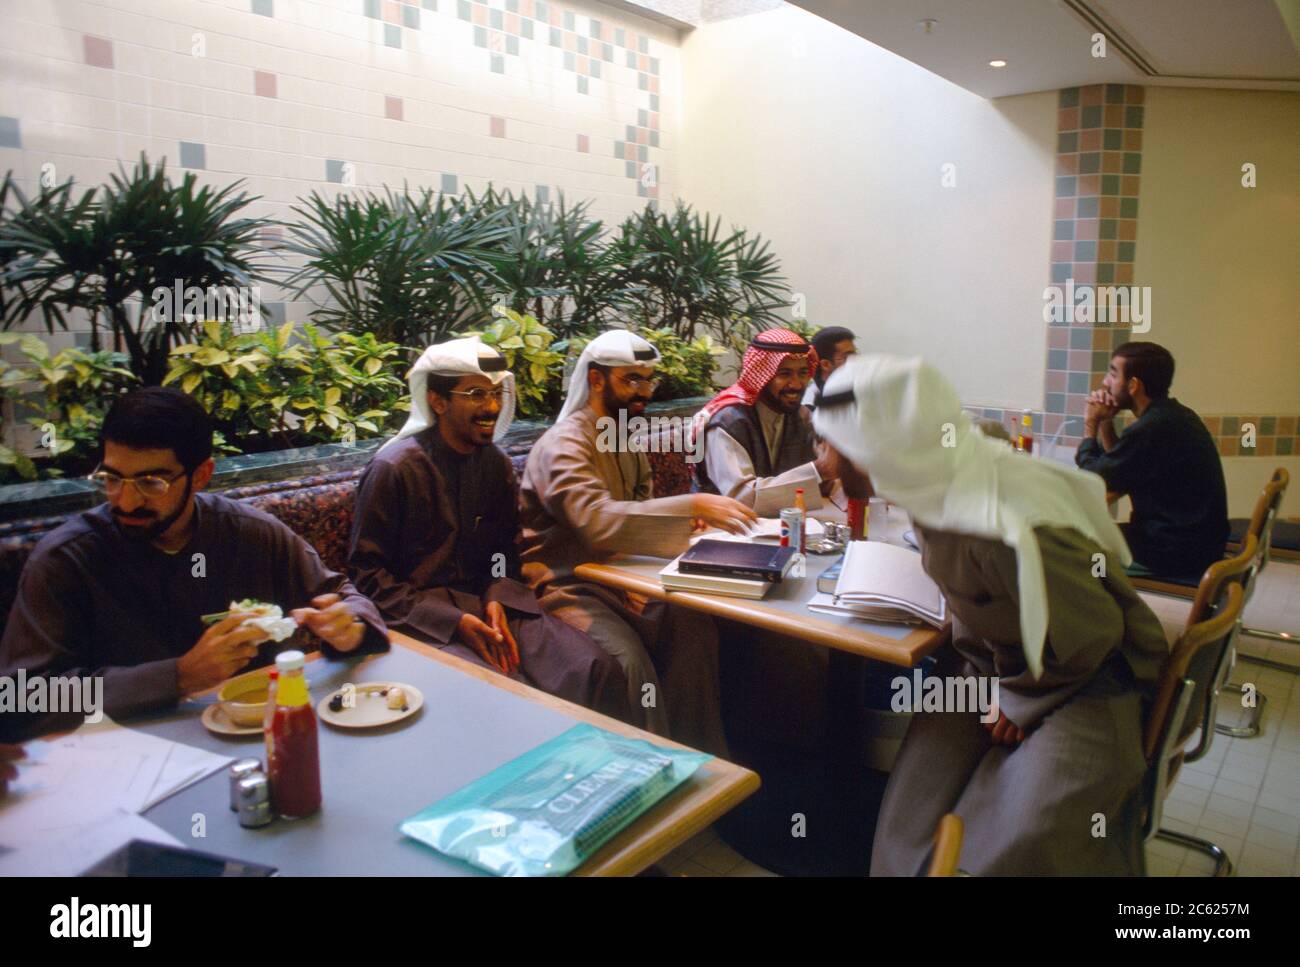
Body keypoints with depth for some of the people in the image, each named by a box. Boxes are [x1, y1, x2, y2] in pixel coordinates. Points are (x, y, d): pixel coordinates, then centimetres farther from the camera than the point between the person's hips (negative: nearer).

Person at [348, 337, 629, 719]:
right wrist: (455, 622, -17)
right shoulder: (394, 469, -9)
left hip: (488, 604, 5)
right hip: (421, 614, -5)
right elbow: (367, 573, -8)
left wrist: (497, 599, -6)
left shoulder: (497, 464, 8)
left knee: (597, 672, -18)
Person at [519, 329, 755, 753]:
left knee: (694, 626, -19)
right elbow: (597, 520, -32)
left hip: (616, 575, 7)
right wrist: (692, 505, -37)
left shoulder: (630, 439, 14)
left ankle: (704, 759, -8)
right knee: (631, 660, -32)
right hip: (567, 587, -7)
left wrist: (685, 520, -2)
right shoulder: (565, 444, -15)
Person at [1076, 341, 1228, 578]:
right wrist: (1105, 422, 5)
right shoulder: (1173, 415, 8)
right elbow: (1117, 468, 14)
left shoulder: (1150, 429, -23)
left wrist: (1090, 425, 0)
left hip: (1177, 554, -9)